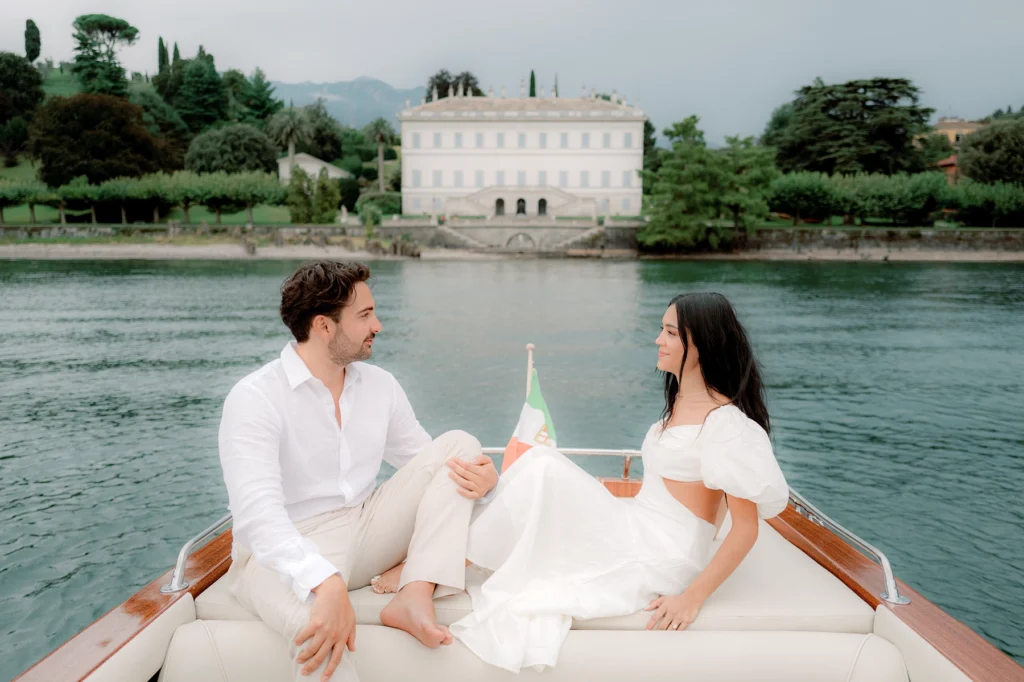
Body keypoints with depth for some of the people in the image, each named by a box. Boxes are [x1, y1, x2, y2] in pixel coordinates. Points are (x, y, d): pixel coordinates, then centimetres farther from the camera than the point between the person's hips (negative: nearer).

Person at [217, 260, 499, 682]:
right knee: (320, 626, -42)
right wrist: (326, 584, -43)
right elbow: (257, 513, -27)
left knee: (458, 444, -10)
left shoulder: (379, 386, 4)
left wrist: (481, 477, -13)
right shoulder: (255, 398, -15)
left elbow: (426, 461, 10)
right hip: (288, 553, -6)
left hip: (365, 532, 7)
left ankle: (415, 596, -20)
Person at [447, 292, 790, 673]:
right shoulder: (681, 403, 11)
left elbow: (746, 527, -17)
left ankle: (463, 554, -3)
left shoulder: (725, 421, -16)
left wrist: (693, 598, -20)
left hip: (659, 559, -8)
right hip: (639, 535, 8)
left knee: (545, 471, -19)